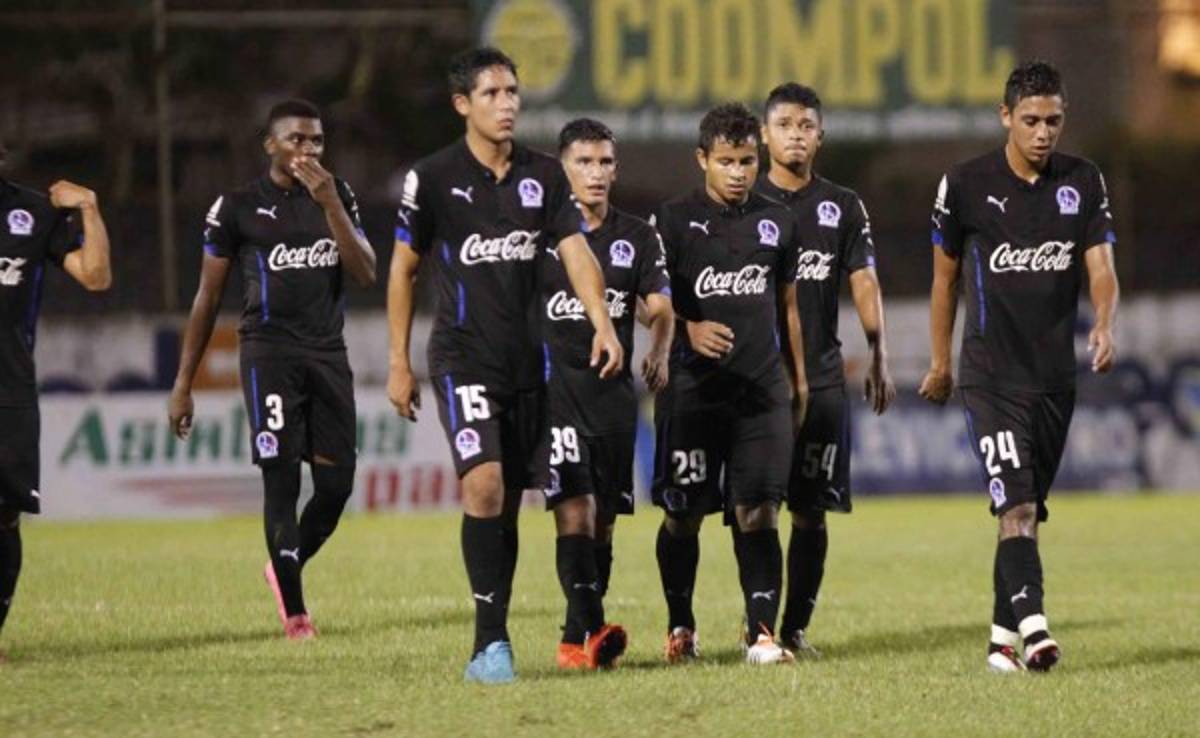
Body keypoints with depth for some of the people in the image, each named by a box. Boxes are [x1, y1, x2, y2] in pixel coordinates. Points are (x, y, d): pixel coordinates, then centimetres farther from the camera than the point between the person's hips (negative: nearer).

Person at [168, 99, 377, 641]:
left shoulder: (338, 196, 11)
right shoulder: (238, 207, 1)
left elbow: (365, 275, -2)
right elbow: (208, 298, 5)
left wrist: (330, 204, -13)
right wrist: (182, 386, 3)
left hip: (329, 354, 4)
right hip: (270, 352, -4)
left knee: (336, 484, 1)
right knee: (281, 478, -9)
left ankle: (285, 568, 27)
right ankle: (294, 611, -4)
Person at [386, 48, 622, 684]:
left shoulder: (543, 175, 6)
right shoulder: (433, 177, -4)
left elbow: (575, 251, -1)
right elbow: (402, 270, 3)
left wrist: (602, 323, -18)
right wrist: (398, 363, 2)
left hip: (526, 361, 4)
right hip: (462, 358, -4)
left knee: (508, 502, 8)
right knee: (484, 483, -21)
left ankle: (489, 646, 16)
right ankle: (491, 639, -17)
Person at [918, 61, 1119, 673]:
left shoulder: (1084, 183, 4)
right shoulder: (966, 184, -3)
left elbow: (1100, 267, -1)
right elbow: (945, 274, 8)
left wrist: (1104, 324, -22)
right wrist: (940, 361, 12)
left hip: (1055, 376, 4)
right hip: (990, 376, -4)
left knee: (1027, 508, 10)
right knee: (1017, 506, -17)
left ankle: (1003, 635, 19)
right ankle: (1032, 626, -28)